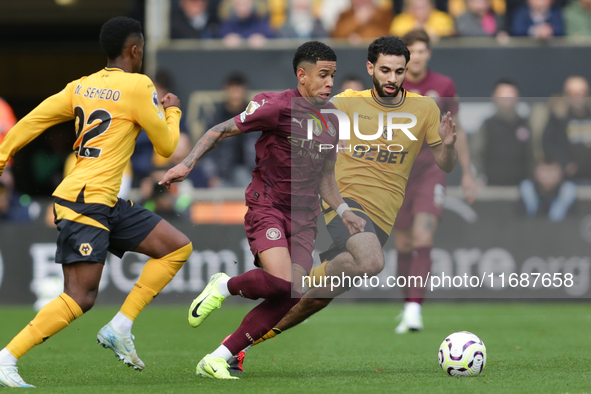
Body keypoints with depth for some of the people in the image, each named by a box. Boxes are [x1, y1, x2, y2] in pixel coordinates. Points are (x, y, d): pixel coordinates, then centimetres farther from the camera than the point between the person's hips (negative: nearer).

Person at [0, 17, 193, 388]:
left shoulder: (81, 86, 13)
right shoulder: (137, 86, -8)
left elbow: (33, 120, 10)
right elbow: (168, 145, 0)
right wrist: (173, 110, 19)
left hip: (107, 204, 9)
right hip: (85, 201, -9)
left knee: (179, 247, 8)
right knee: (80, 297, -13)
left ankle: (120, 328, 6)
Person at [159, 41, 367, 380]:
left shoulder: (331, 118, 11)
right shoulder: (277, 106, -10)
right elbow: (222, 131, -3)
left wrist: (344, 212, 11)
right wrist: (188, 164, -13)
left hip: (304, 218, 6)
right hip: (267, 207, -6)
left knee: (290, 298, -8)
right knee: (281, 281, -28)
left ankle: (218, 359, -1)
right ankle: (223, 287, 4)